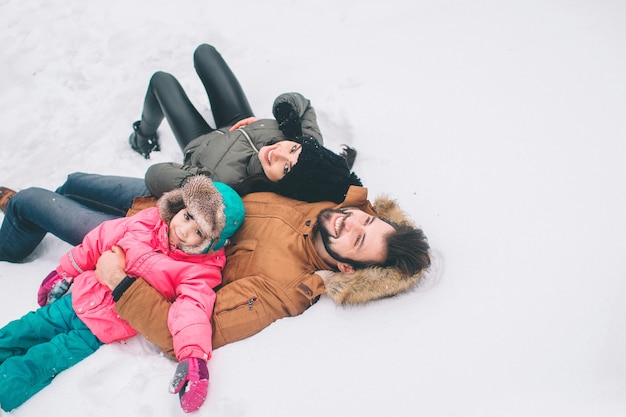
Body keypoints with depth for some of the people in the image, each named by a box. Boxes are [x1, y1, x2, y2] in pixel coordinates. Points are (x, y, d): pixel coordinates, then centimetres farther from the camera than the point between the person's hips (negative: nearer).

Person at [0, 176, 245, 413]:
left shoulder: (198, 271, -19)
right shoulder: (148, 221, -7)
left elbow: (192, 309, -34)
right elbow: (99, 240, 4)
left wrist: (193, 354, -51)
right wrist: (63, 273, 11)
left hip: (97, 332, -5)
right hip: (78, 298, 5)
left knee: (32, 367, -8)